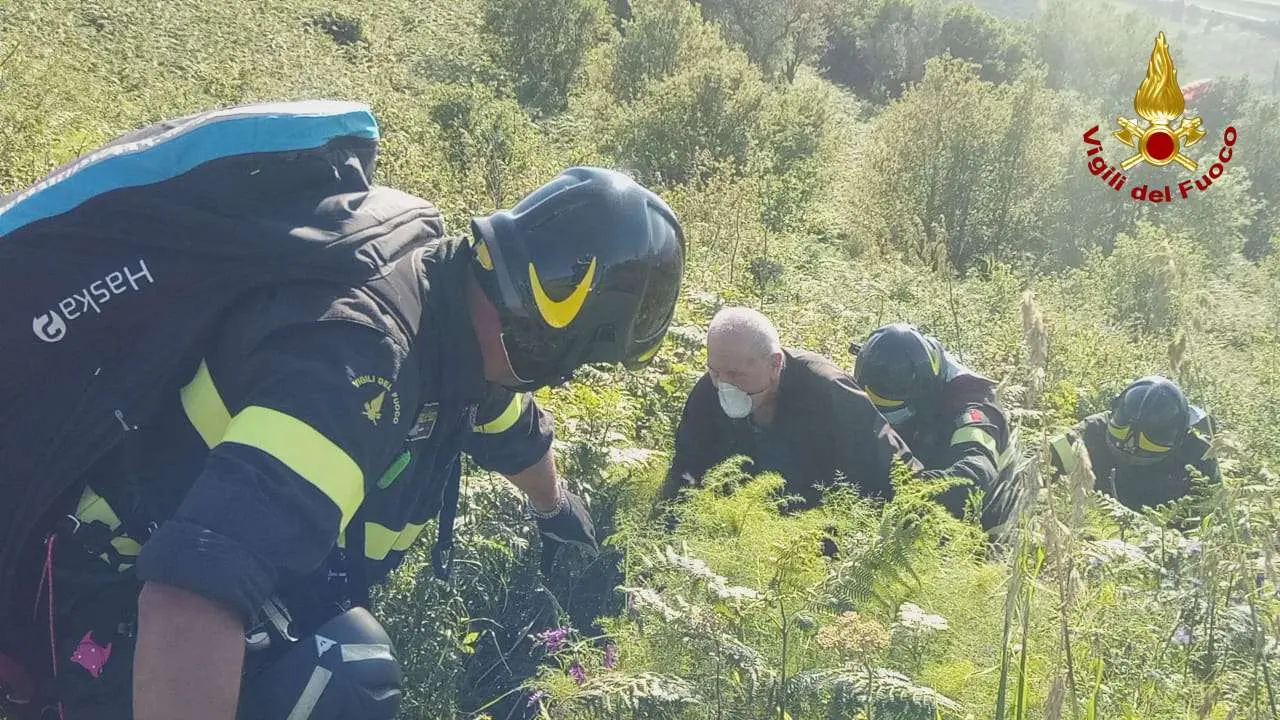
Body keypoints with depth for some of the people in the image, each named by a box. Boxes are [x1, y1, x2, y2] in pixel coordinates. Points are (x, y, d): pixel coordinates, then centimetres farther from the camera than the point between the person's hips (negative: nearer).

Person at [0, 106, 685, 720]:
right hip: (127, 594, -9)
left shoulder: (459, 328, -4)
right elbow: (193, 594, -45)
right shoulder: (359, 357, -36)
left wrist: (556, 506, 41)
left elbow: (512, 429, 22)